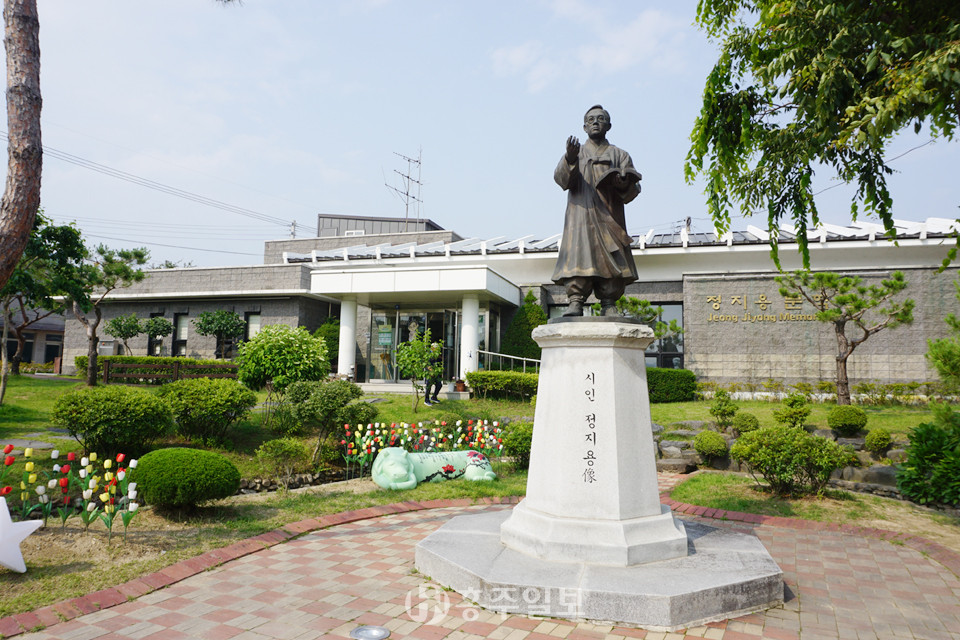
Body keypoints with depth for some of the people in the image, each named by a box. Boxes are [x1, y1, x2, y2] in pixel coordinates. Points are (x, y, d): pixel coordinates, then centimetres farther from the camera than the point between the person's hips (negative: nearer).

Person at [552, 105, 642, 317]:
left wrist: (624, 184, -15)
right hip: (580, 215, 0)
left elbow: (632, 190, 9)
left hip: (609, 217, 1)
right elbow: (561, 179, 0)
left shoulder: (619, 155, 21)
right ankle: (575, 302, -18)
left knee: (610, 260, -10)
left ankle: (609, 305, -10)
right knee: (578, 255, -15)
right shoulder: (575, 153, 21)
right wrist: (570, 159, -20)